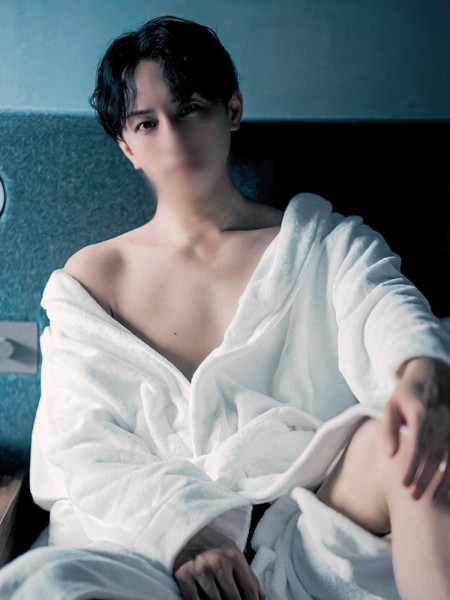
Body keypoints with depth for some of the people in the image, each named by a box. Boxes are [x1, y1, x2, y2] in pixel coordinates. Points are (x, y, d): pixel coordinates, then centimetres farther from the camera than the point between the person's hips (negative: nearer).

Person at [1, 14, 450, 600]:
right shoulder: (93, 278, 14)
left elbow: (388, 308, -6)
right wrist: (183, 530, -16)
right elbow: (82, 448, 4)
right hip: (159, 544, 0)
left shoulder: (326, 241, 15)